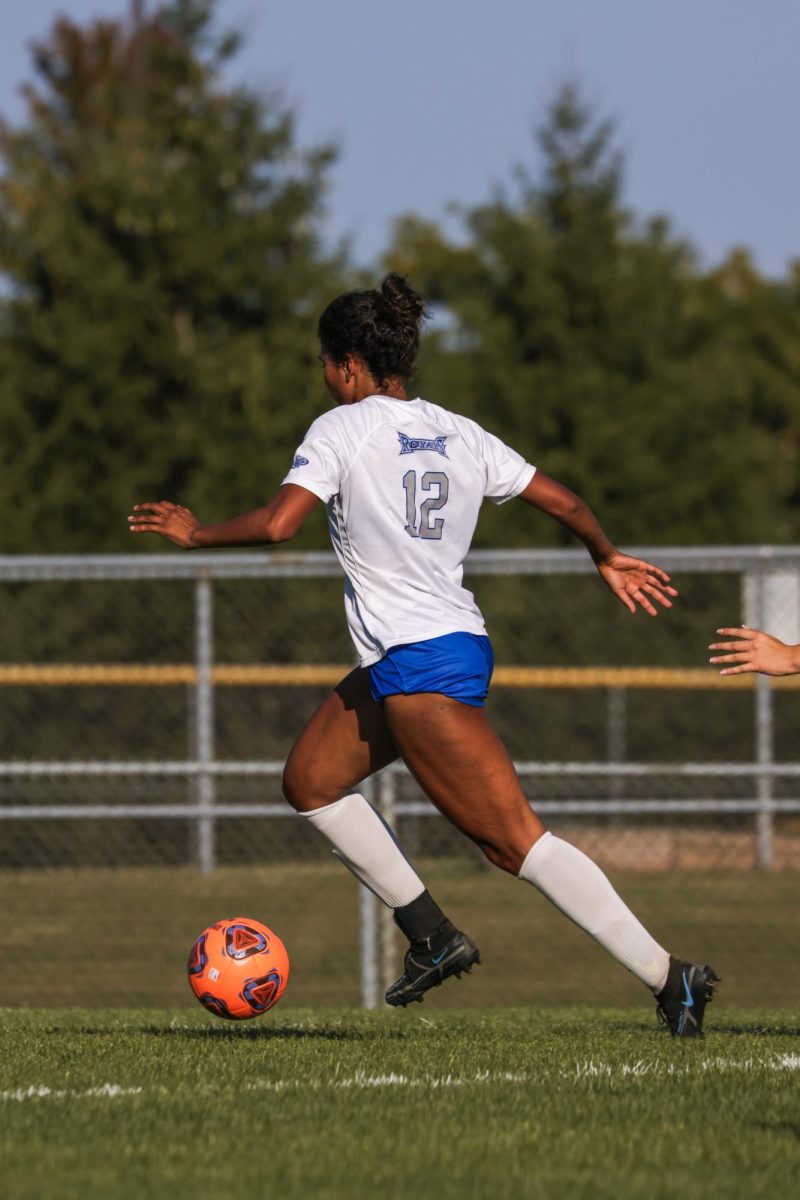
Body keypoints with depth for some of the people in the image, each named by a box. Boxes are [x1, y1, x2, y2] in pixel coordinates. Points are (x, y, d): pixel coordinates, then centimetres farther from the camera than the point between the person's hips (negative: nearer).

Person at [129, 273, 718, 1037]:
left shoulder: (342, 429, -8)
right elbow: (564, 502, 12)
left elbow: (276, 523, -18)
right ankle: (431, 936, 21)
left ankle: (668, 978, -17)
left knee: (516, 840, -11)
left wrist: (194, 534, 0)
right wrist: (608, 558, 31)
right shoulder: (458, 435, 11)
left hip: (419, 668, -9)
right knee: (310, 781, 21)